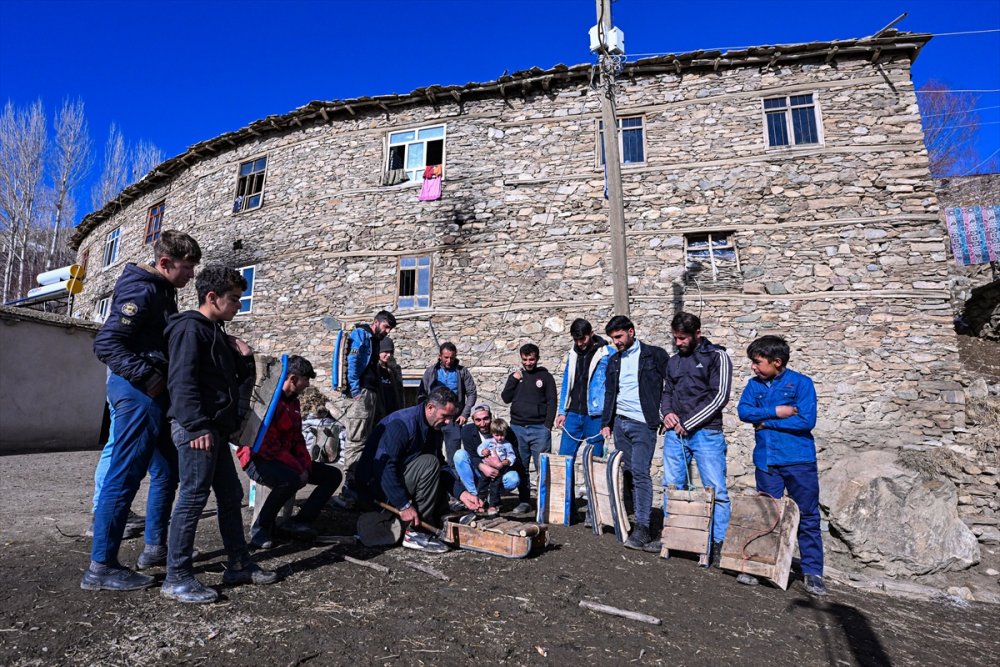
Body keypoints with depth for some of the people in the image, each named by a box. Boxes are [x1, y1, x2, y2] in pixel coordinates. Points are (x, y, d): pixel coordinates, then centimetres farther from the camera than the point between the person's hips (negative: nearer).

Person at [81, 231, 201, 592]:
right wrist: (148, 378, -20)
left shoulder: (162, 291, 16)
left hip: (153, 395, 10)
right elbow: (105, 344, -20)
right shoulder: (142, 291, -14)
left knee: (166, 471, 15)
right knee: (125, 477, -4)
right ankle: (101, 566, 6)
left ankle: (155, 546, 26)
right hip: (139, 392, -10)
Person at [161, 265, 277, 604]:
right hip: (196, 429, -10)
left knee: (231, 495, 13)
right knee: (194, 497, -4)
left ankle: (239, 565, 22)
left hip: (215, 429, 10)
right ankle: (177, 577, 7)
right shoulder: (190, 328, -9)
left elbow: (236, 379, 25)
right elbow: (182, 382, -19)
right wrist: (198, 427, -24)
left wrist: (245, 358, 6)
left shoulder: (217, 333, 20)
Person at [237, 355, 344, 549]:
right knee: (291, 480, -38)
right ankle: (260, 529, -14)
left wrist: (305, 466, -3)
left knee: (333, 475, 0)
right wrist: (298, 469, -22)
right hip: (258, 459, -9)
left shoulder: (293, 401, 10)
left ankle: (298, 522, -7)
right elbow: (267, 446, -23)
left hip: (286, 459, 9)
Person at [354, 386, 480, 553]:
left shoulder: (432, 428, 5)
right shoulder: (402, 423, -23)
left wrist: (462, 493, -6)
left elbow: (442, 467, 7)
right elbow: (383, 466, -30)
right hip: (376, 487, -9)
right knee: (429, 463, -25)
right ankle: (415, 533, -18)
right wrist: (404, 505, -29)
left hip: (399, 478, 9)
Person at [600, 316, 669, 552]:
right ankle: (633, 520, 17)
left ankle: (642, 529, -10)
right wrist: (606, 422, 11)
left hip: (643, 424, -5)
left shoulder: (655, 355, -2)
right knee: (628, 473, 8)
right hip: (620, 423, 6)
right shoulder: (614, 361, 14)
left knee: (640, 473, -12)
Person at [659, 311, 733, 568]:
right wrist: (666, 413, 1)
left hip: (706, 433, -5)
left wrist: (688, 424, -11)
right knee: (671, 486, 8)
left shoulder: (717, 356, -2)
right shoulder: (674, 361, 16)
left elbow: (719, 396, -10)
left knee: (716, 490, -3)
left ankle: (718, 546, 7)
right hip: (674, 434, 6)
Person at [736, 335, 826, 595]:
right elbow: (744, 411, -7)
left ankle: (813, 572, 19)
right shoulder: (755, 384, 5)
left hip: (799, 460, -3)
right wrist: (777, 412, -16)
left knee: (808, 517, 7)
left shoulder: (801, 383, -7)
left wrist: (766, 422, -12)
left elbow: (806, 420, -16)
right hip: (766, 460, 3)